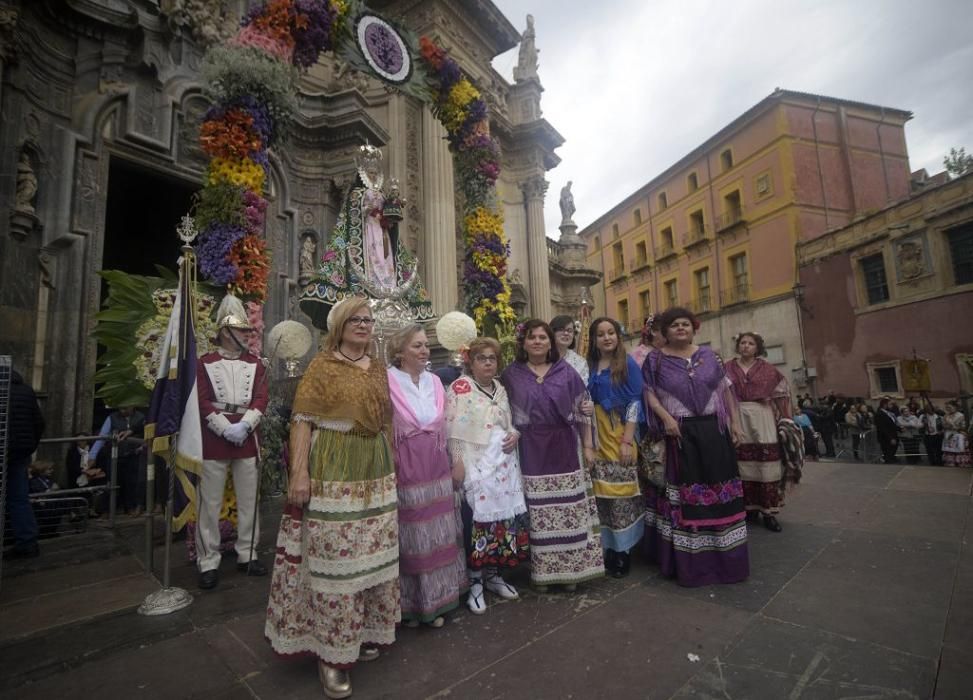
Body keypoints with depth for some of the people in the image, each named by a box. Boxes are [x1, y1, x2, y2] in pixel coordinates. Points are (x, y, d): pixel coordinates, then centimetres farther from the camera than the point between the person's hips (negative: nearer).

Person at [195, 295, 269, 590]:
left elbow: (261, 400, 0)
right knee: (210, 504, 3)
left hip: (247, 440, 3)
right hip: (213, 440, -2)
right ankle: (208, 562, 16)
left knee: (249, 500, 9)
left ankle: (247, 554, 22)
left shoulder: (255, 364, 9)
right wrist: (228, 429, -15)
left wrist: (243, 426, -15)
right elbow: (203, 402, -6)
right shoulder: (204, 363, 2)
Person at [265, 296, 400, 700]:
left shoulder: (378, 368, 11)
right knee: (333, 557, 0)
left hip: (377, 473, 6)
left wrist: (392, 465, 15)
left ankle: (364, 631, 35)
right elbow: (302, 420, -9)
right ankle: (331, 651, 17)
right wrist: (299, 473, -16)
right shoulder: (322, 366, -4)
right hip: (333, 473, -5)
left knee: (373, 554, 14)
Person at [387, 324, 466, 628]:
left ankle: (434, 601, 31)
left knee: (436, 534, 14)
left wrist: (444, 461, 13)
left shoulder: (435, 381, 8)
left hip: (435, 467, 6)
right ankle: (408, 603, 26)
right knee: (410, 536, 7)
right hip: (404, 468, -5)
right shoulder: (388, 382, -11)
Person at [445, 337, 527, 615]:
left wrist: (515, 434, -1)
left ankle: (493, 574, 28)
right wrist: (457, 462, -17)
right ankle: (475, 582, 13)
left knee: (503, 516, 10)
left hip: (503, 463, 6)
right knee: (477, 520, -4)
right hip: (474, 465, -6)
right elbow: (453, 430, -11)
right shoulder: (459, 388, -6)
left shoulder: (500, 389, 13)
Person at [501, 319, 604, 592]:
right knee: (538, 513, 5)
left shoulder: (565, 371, 5)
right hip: (531, 451, -1)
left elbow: (582, 411, 5)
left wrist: (588, 445, 2)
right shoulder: (511, 375, 3)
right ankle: (542, 571, 20)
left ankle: (571, 569, 22)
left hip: (563, 448, 1)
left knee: (569, 510, 5)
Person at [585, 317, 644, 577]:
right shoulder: (589, 366, 10)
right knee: (601, 494, 3)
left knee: (621, 493, -1)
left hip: (620, 434, -3)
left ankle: (623, 551, 12)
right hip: (597, 436, 3)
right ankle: (607, 549, 16)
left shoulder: (629, 364, 0)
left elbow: (635, 402, -5)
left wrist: (628, 440, -13)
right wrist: (587, 444, 2)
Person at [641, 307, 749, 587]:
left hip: (713, 430, 3)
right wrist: (666, 417, -17)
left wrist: (734, 421, 8)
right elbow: (649, 393, -4)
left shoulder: (708, 354, 10)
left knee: (719, 487, 8)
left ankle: (725, 556, 26)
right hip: (679, 433, -3)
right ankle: (691, 562, 14)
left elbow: (725, 389, 13)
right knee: (685, 491, 0)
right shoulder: (656, 359, 1)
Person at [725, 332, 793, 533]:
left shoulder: (767, 368, 6)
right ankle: (749, 508, 16)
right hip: (738, 419, 0)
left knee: (767, 465, -2)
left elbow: (782, 389, 11)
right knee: (743, 465, 6)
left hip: (762, 418, 0)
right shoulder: (728, 368, 5)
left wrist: (783, 417, 4)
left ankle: (769, 511, 5)